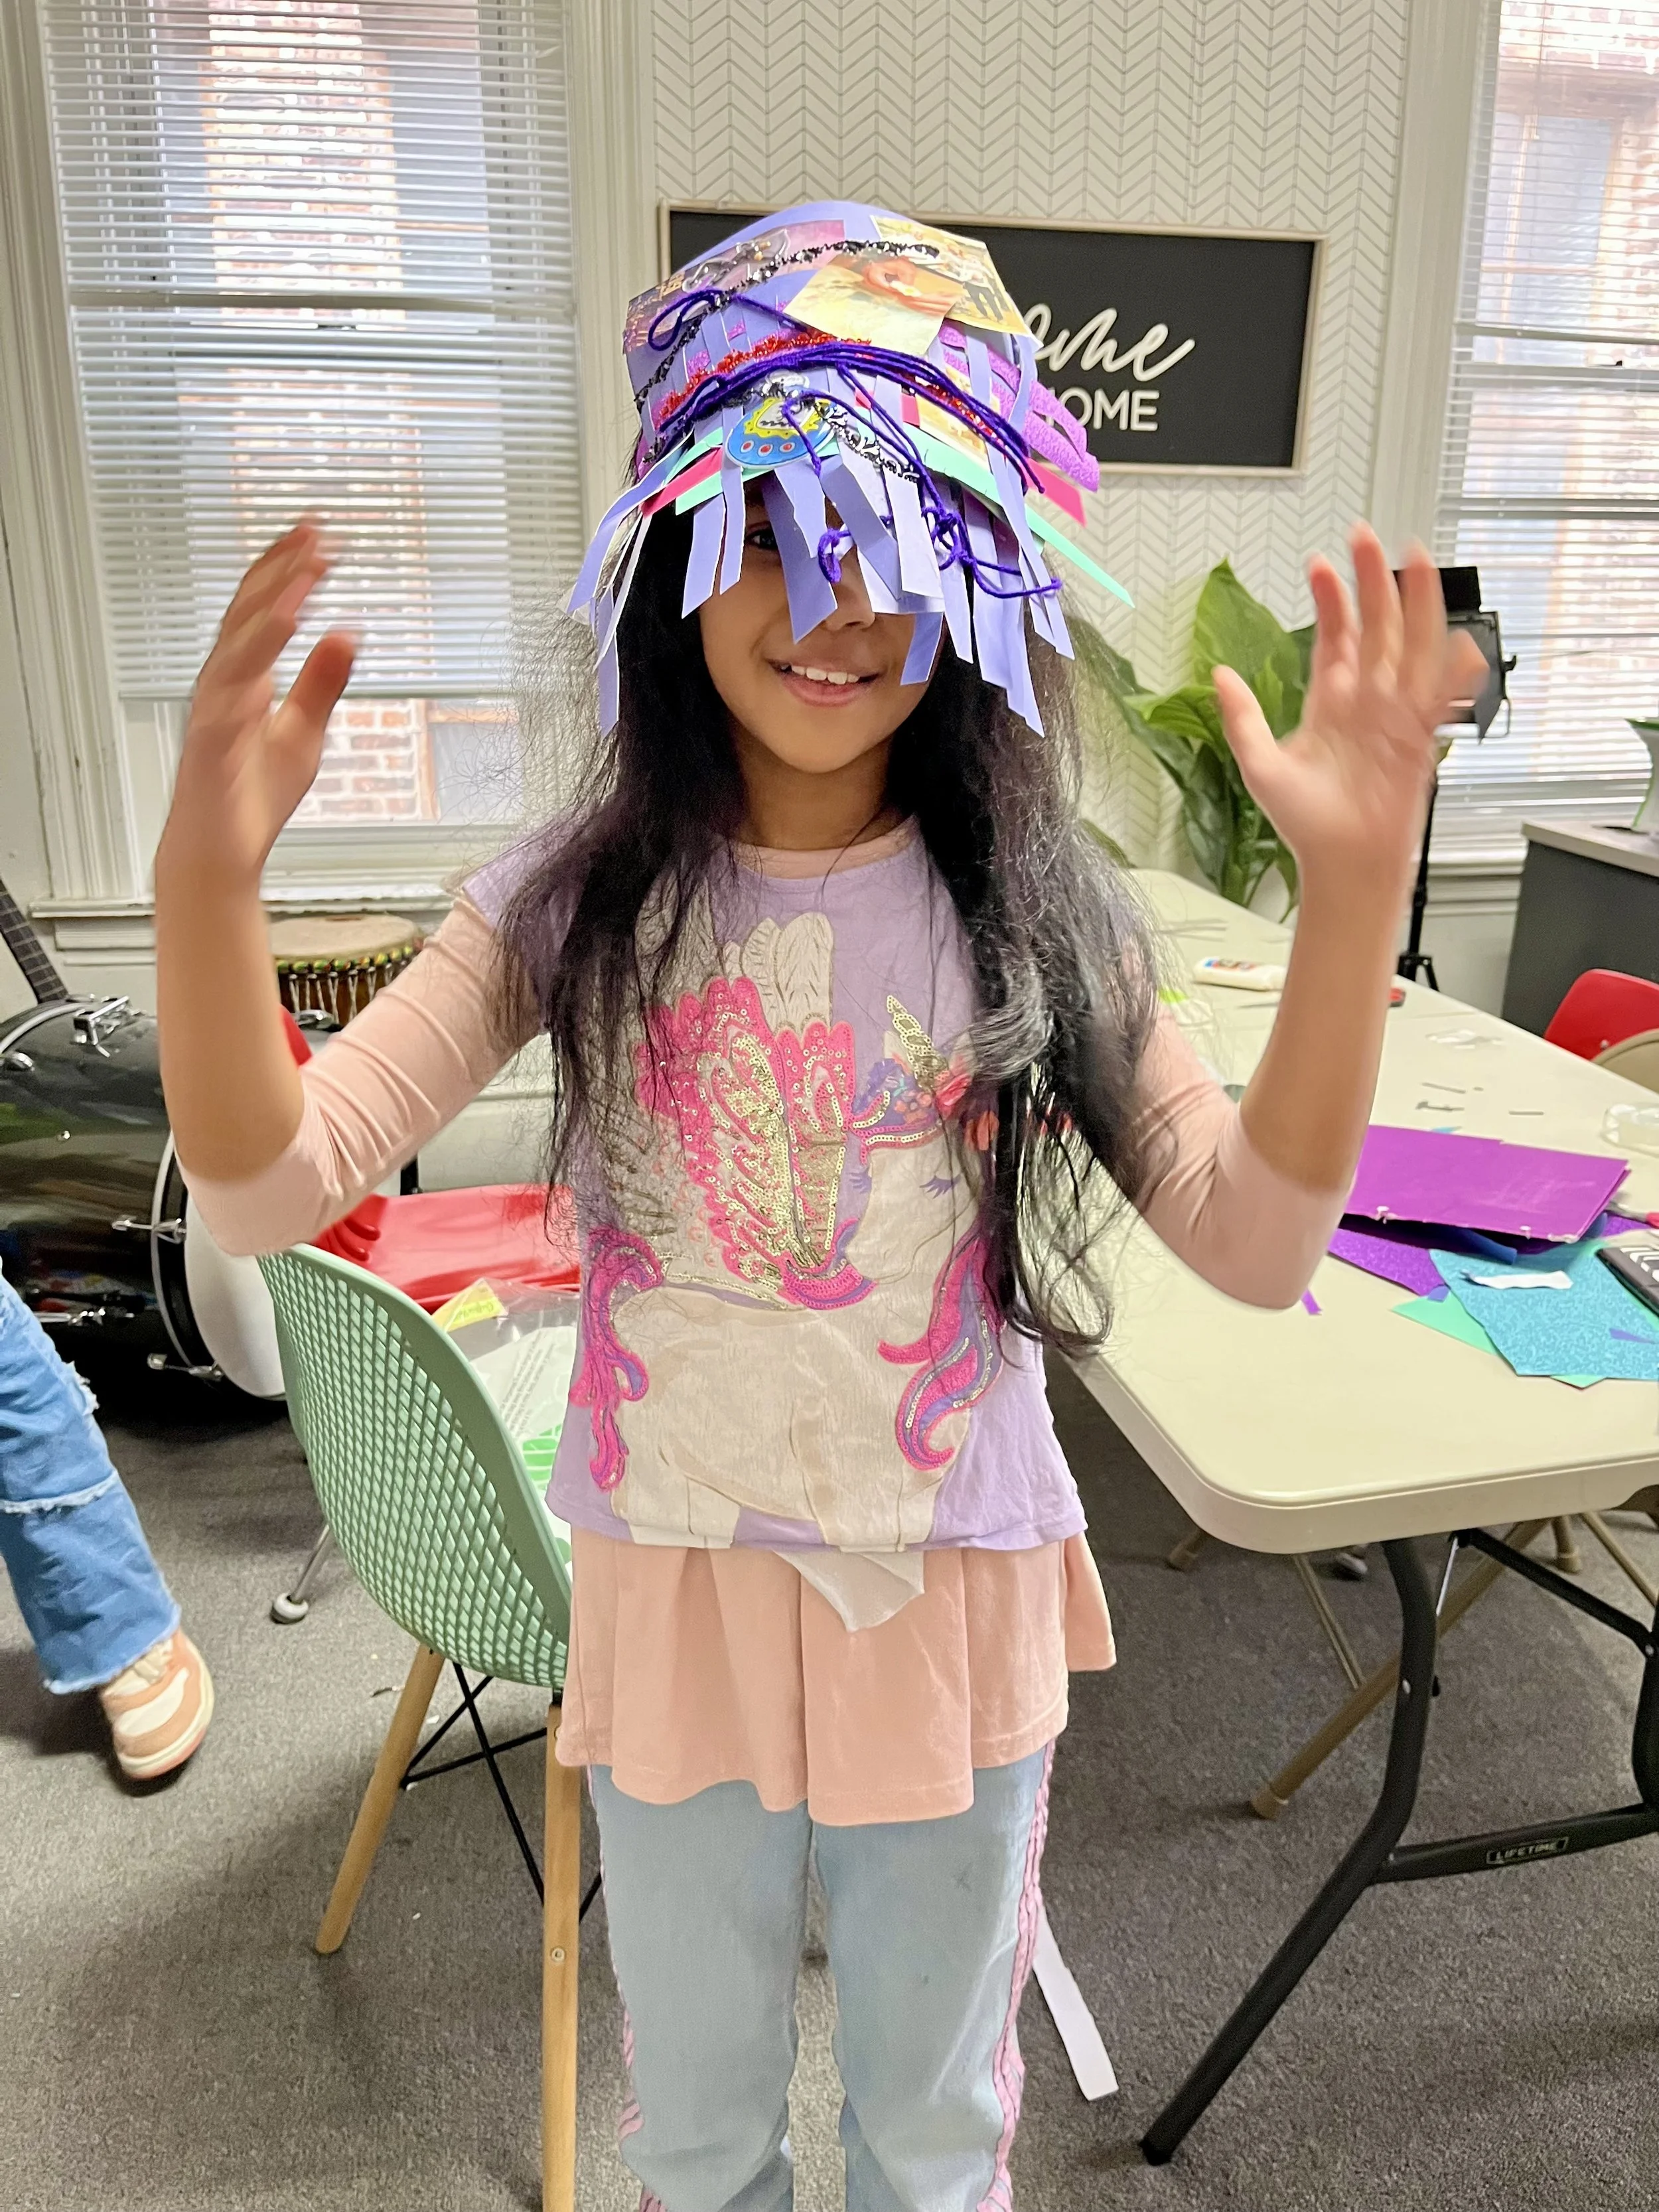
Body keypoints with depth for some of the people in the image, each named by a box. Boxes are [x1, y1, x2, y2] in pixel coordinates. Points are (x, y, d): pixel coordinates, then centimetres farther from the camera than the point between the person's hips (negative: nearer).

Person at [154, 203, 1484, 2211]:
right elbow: (269, 1186, -17)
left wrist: (1355, 887, -28)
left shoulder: (1030, 912, -11)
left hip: (953, 1599, 0)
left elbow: (1255, 1240, -17)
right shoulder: (584, 905, -11)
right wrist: (208, 873, -35)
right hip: (673, 1584, 1)